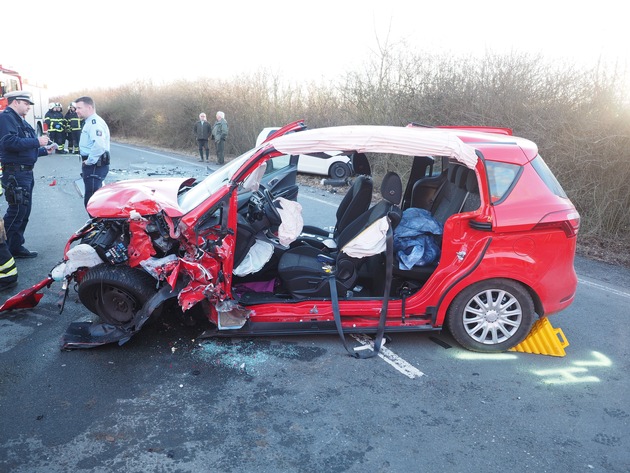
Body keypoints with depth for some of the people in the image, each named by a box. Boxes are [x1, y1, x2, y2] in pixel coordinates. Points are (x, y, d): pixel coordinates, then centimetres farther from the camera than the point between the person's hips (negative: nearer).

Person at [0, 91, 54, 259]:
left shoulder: (20, 120, 20)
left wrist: (44, 150, 10)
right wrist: (36, 141, -22)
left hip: (26, 172, 10)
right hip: (15, 173, -10)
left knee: (24, 211, 15)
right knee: (17, 211, -7)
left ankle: (17, 247, 25)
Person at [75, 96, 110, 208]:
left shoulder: (94, 122, -16)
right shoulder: (90, 122, 18)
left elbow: (99, 145, -31)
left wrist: (89, 161, -20)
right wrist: (87, 161, 14)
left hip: (95, 166, -11)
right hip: (92, 165, 11)